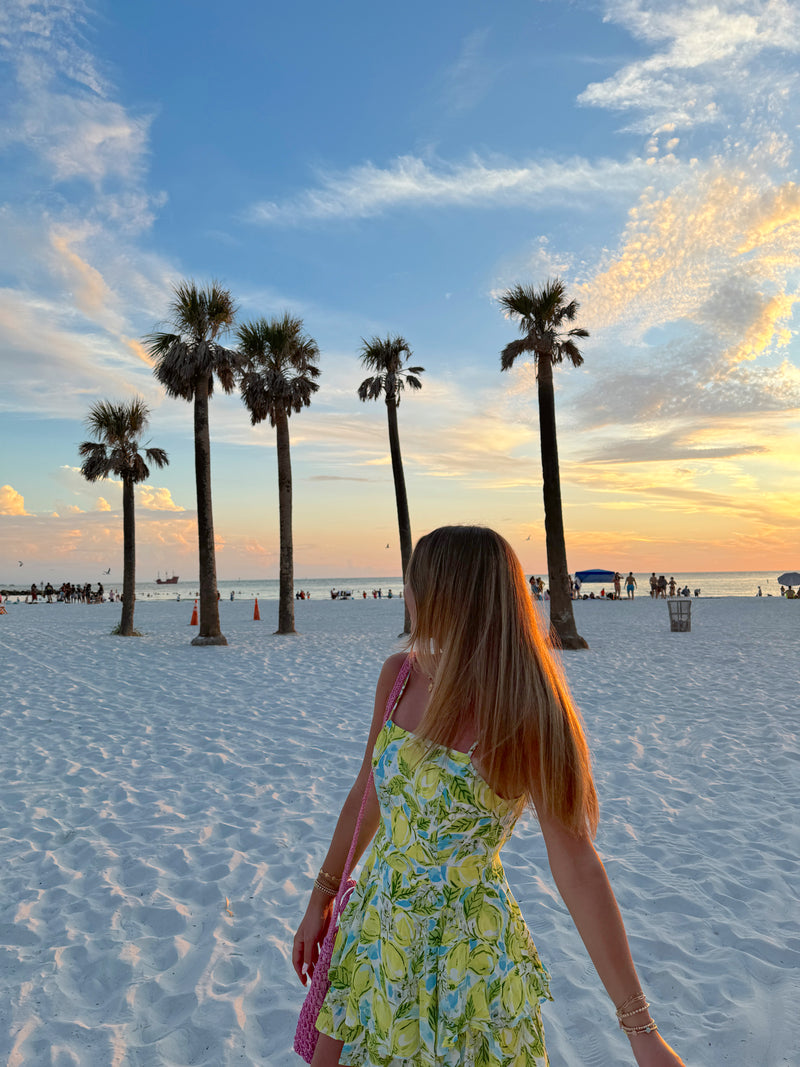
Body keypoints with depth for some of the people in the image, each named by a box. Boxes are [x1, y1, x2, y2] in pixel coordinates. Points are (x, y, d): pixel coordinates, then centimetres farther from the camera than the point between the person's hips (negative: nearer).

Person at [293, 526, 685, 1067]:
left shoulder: (523, 717, -24)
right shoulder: (399, 675, -6)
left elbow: (578, 869, -20)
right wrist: (322, 899, 13)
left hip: (466, 957, -5)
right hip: (374, 934, 6)